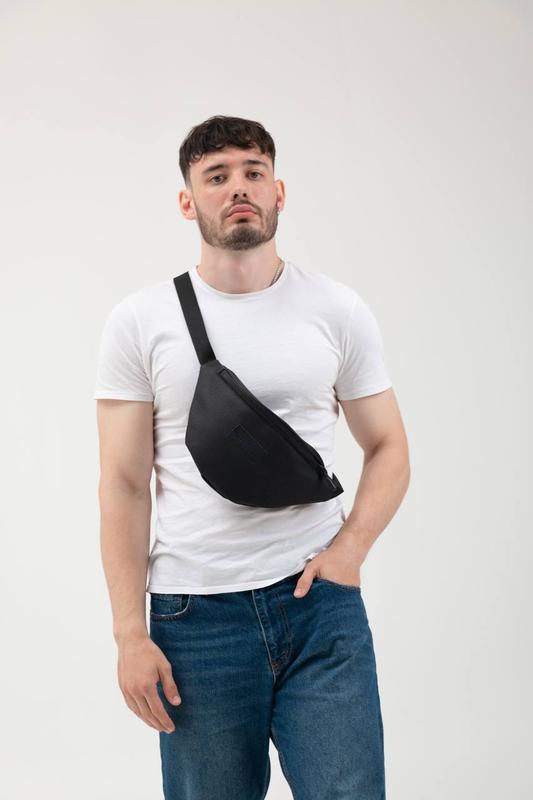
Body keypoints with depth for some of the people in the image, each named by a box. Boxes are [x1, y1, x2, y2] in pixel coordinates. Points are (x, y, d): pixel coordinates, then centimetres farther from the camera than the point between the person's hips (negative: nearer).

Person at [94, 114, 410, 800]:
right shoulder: (140, 321, 1)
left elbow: (388, 448, 10)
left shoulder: (338, 310, 4)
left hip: (319, 599, 1)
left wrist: (350, 548, -7)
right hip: (194, 614, 0)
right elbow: (124, 485, 0)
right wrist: (130, 634, -5)